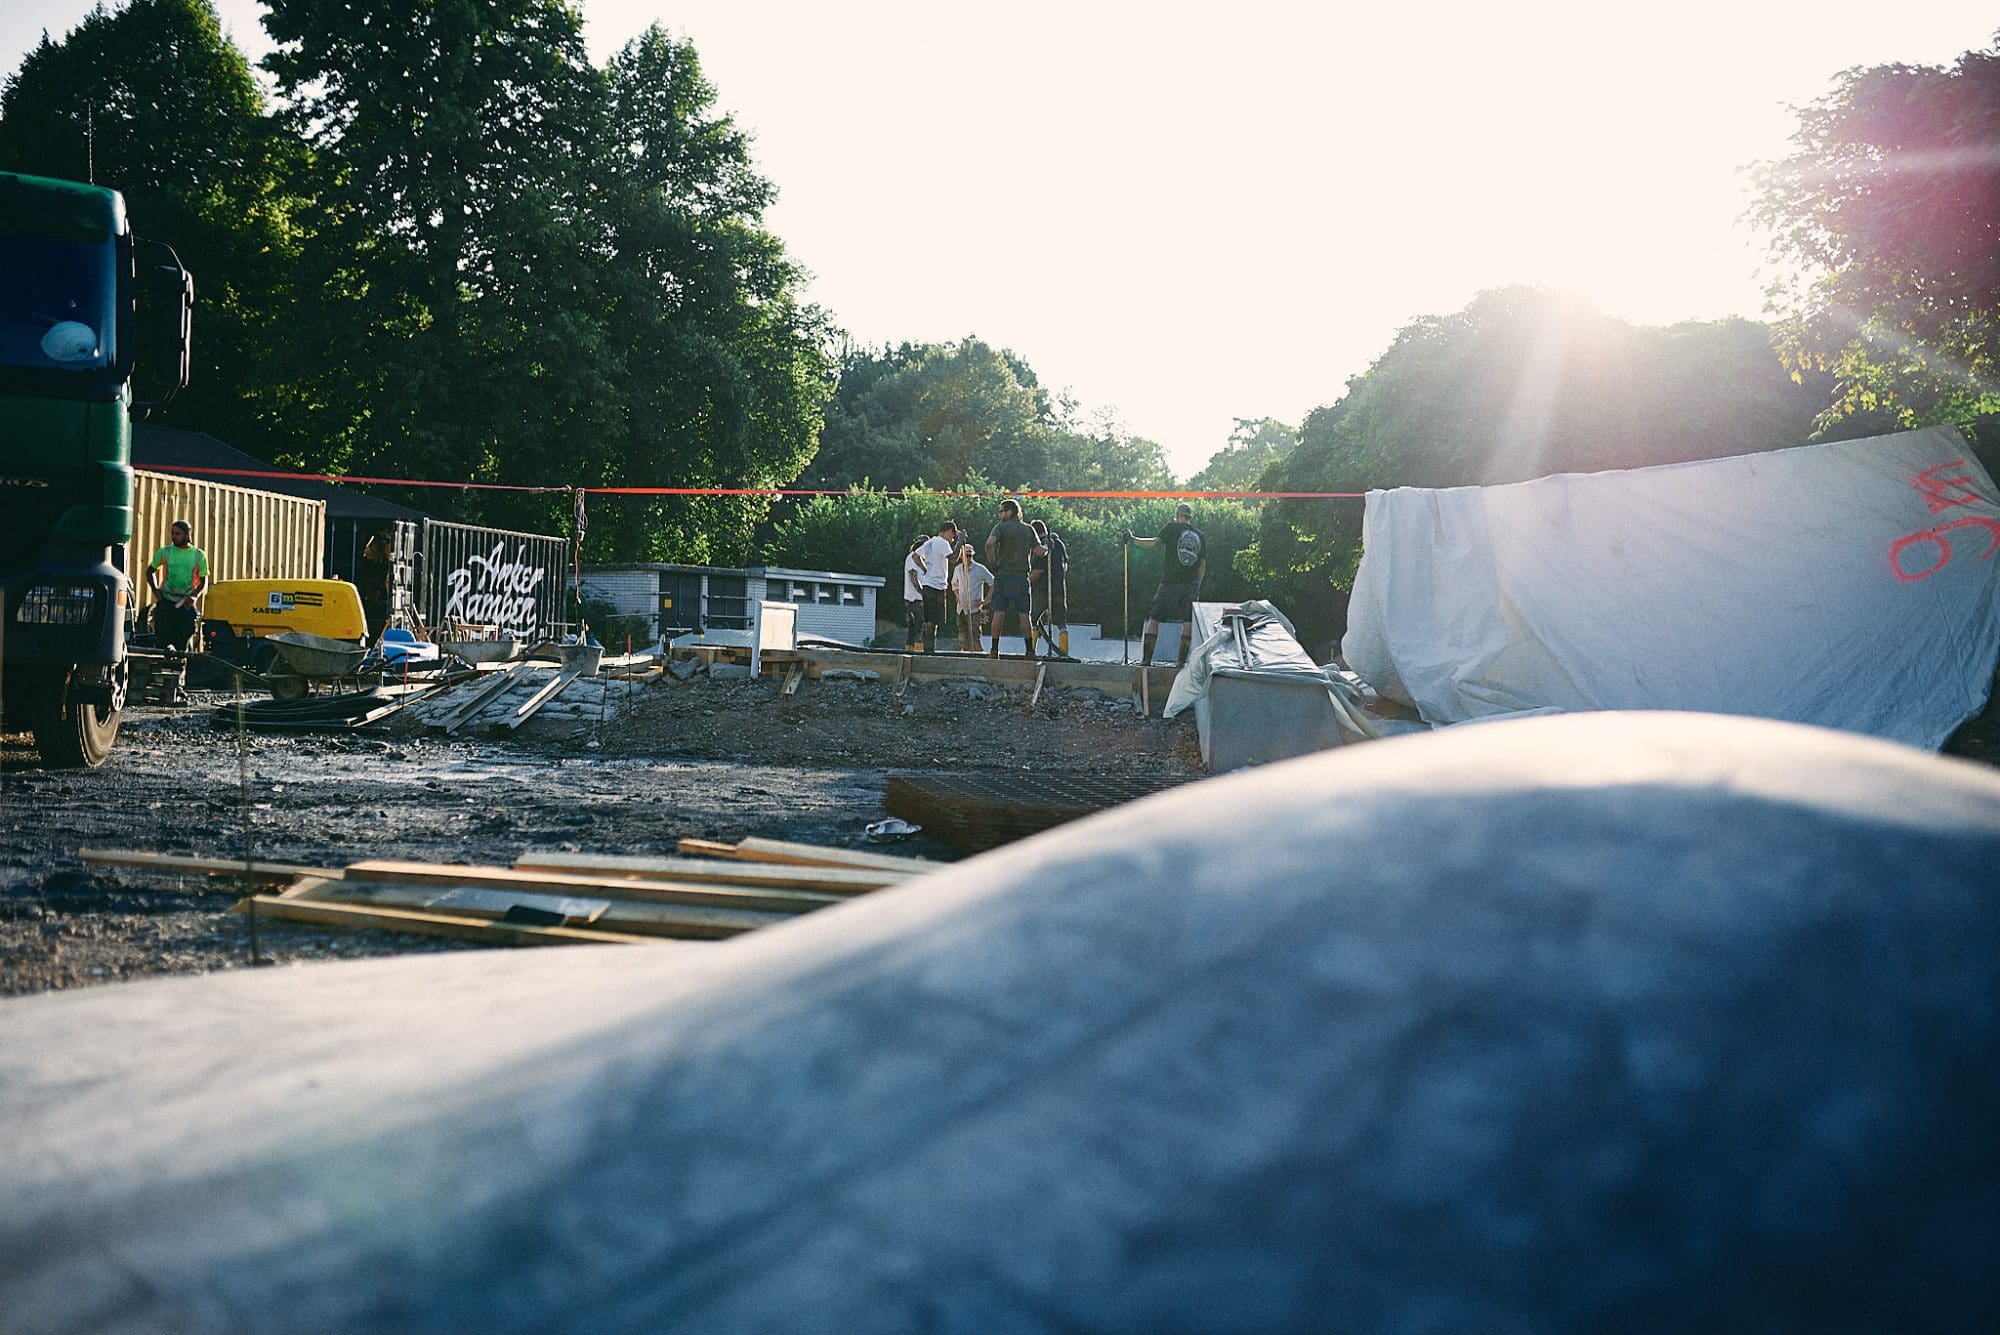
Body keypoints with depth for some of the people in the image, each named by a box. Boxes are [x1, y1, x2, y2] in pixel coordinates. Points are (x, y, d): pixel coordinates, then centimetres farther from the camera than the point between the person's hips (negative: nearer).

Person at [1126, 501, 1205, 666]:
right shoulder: (1200, 536, 11)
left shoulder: (1173, 528, -1)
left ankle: (1146, 659, -2)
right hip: (1191, 585, 3)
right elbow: (1203, 565, 12)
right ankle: (1182, 662, 1)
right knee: (1187, 622, 5)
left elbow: (1154, 542, -12)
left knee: (1154, 619, 2)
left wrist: (1133, 540, -1)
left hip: (1170, 583, -3)